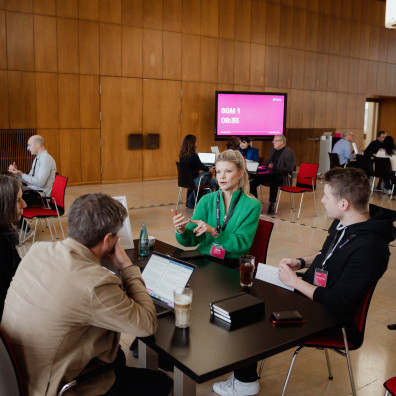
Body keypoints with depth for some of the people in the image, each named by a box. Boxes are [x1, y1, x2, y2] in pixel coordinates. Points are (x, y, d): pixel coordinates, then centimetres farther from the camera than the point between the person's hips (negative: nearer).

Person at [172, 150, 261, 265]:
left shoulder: (252, 206, -5)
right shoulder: (206, 200, 3)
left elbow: (242, 244, -15)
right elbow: (191, 240, -1)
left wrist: (213, 232, -29)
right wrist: (181, 230, -23)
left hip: (233, 265, -2)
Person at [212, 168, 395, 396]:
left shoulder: (369, 248, -31)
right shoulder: (344, 224, -2)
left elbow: (340, 302, -29)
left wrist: (295, 282, -20)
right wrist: (302, 262, 2)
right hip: (307, 293, 9)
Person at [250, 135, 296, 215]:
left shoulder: (290, 152, -3)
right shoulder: (272, 151, 21)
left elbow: (289, 169, -13)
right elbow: (266, 163, 30)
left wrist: (274, 169, -21)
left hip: (281, 176, -7)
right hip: (269, 174, 7)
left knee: (273, 181, -41)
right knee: (253, 179, -18)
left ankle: (272, 205, -29)